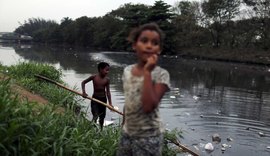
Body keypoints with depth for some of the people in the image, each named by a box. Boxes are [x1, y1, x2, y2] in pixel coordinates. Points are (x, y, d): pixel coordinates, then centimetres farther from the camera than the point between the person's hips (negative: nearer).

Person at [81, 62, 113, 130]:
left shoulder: (107, 79, -9)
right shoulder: (94, 77, -14)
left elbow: (108, 92, -7)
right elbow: (83, 82, -1)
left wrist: (110, 103, -12)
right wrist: (84, 92, -13)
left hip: (103, 99, 2)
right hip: (95, 99, -2)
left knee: (102, 117, 12)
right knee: (95, 116, -13)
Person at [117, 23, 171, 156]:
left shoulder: (161, 74, -16)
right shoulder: (127, 70, 0)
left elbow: (149, 106, -29)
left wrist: (147, 72, -26)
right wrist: (123, 127, 16)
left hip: (148, 137, -5)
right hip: (127, 133, 5)